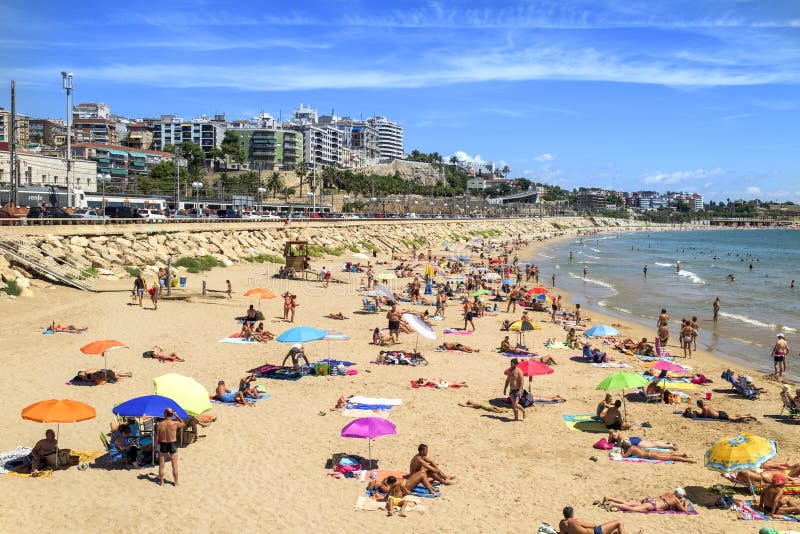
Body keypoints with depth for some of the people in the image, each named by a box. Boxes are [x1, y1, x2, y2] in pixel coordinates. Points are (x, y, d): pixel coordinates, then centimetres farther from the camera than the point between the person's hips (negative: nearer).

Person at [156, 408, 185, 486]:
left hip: (163, 445, 1)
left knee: (161, 464, 15)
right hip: (173, 445, -1)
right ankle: (176, 482, 19)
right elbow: (184, 424, 6)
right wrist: (177, 417, 8)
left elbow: (157, 437, -5)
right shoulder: (175, 423, -16)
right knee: (174, 465, 11)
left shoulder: (159, 424, -12)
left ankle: (161, 481, 23)